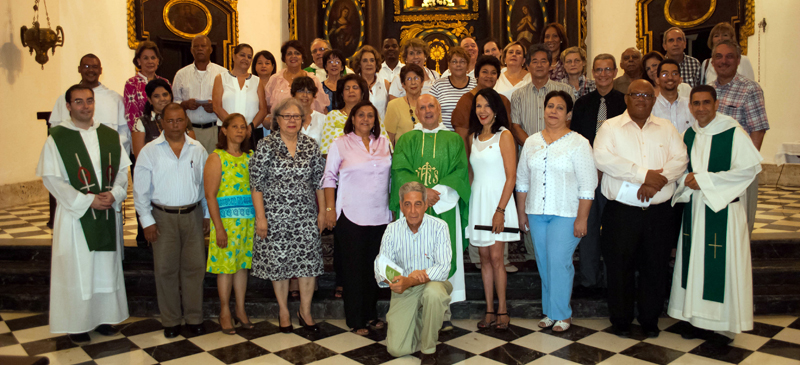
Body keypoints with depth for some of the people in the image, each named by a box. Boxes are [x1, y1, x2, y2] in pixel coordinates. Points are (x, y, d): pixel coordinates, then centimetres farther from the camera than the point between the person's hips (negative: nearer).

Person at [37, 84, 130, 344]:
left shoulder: (110, 135, 7)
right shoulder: (57, 138, -4)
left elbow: (122, 170, 7)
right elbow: (51, 178, -9)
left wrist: (114, 194, -12)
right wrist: (87, 200, -15)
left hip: (108, 213, 4)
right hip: (75, 213, -3)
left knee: (107, 266, 10)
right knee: (77, 269, 3)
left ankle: (104, 317, 23)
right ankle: (77, 323, 15)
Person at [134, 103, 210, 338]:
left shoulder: (198, 150, 6)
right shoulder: (149, 151, 0)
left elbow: (206, 184, 10)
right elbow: (140, 189, 0)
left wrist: (207, 215, 7)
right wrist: (147, 221, -4)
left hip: (193, 215, 2)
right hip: (163, 217, -1)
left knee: (194, 267, 5)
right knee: (165, 269, 4)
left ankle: (194, 318, 18)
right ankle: (170, 321, 17)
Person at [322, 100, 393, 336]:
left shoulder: (384, 143, 11)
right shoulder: (340, 144, 2)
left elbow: (392, 176, 14)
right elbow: (329, 177, 0)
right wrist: (330, 209, -7)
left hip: (380, 215, 4)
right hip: (351, 215, -3)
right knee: (354, 267, 2)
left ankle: (371, 314, 22)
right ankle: (356, 320, 12)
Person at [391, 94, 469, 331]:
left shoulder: (453, 140, 12)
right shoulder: (406, 140, 13)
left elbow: (460, 172, 0)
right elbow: (400, 171, 0)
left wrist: (437, 192, -13)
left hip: (444, 208, 0)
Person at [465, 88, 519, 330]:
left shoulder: (504, 135, -5)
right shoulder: (473, 137, 12)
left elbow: (511, 176, -11)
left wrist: (500, 210, -16)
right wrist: (467, 200, 5)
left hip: (498, 201, -5)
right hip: (477, 202, 5)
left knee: (495, 257, -5)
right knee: (484, 258, 8)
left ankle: (502, 310, 9)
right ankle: (489, 310, 15)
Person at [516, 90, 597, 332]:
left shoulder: (578, 143, -5)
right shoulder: (531, 142, 9)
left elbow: (587, 185, -8)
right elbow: (522, 180, 14)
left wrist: (581, 219, -12)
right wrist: (521, 212, 11)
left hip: (565, 214, -5)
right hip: (536, 213, 5)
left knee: (558, 262, -6)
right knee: (544, 264, 10)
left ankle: (561, 314, 10)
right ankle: (549, 312, 23)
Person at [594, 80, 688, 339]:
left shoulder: (666, 128, 13)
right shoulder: (610, 127, 2)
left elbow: (681, 159, 1)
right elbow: (602, 158, -15)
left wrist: (658, 180, -17)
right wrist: (644, 174, -18)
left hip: (659, 211, 3)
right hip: (621, 211, -3)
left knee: (655, 268, 10)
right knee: (620, 268, 5)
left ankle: (650, 319, 26)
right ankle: (620, 319, 21)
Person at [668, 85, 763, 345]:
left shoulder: (734, 133, -9)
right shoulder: (689, 134, 9)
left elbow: (750, 168, -14)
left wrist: (705, 180, -16)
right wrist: (687, 179, -6)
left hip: (723, 209, -6)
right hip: (694, 207, 6)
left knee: (721, 265, -2)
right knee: (696, 262, 9)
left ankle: (724, 326, 11)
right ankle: (699, 320, 21)